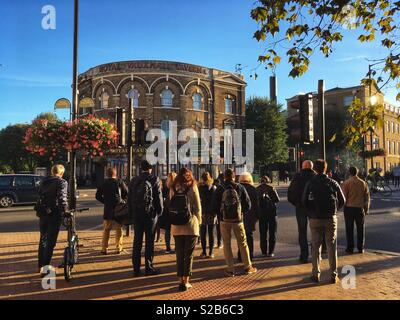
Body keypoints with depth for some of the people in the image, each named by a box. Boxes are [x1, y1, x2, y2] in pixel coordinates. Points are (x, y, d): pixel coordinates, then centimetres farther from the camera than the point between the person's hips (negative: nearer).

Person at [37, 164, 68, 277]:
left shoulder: (44, 181, 11)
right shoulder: (62, 182, -9)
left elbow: (40, 195, 4)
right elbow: (62, 198, -21)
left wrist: (44, 208, 3)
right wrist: (65, 210, -13)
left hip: (43, 213, 7)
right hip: (55, 214, -6)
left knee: (43, 239, 19)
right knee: (51, 241, -1)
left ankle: (41, 265, 30)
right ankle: (45, 268, -1)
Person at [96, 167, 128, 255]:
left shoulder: (103, 184, 5)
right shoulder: (119, 182, -3)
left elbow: (98, 196, 7)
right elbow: (126, 193, -2)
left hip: (107, 209, 2)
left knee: (106, 230, 11)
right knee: (119, 229, 9)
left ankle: (104, 248, 10)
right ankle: (119, 248, 11)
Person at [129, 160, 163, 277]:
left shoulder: (133, 180, 6)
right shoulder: (154, 180, -7)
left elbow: (129, 198, 9)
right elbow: (159, 198, -8)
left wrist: (131, 213, 15)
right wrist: (160, 212, 3)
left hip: (136, 214, 4)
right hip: (150, 213, -4)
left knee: (137, 241, 9)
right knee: (149, 242, 3)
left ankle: (136, 269, 14)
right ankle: (149, 268, 8)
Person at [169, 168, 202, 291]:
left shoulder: (173, 188, 3)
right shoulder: (192, 187, -4)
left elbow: (170, 207, 3)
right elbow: (197, 207, -3)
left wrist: (173, 220, 11)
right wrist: (199, 221, 10)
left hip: (176, 226, 3)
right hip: (190, 225, -3)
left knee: (179, 254, 13)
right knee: (189, 255, 6)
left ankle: (181, 280, 18)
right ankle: (186, 281, 9)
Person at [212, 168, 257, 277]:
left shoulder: (219, 189, -5)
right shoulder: (240, 188, -4)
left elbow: (214, 206, -4)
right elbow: (248, 205, -2)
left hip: (224, 220, 0)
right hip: (238, 219, 0)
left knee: (226, 244, 9)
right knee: (243, 243, 13)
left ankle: (230, 269, 11)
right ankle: (247, 267, 20)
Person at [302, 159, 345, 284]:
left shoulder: (310, 183, -5)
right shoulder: (333, 183, -2)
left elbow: (304, 201, -6)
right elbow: (342, 200, 2)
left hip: (315, 219, 0)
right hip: (331, 218, 1)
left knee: (315, 246, 9)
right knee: (331, 246, 8)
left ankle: (316, 274, 12)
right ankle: (333, 275, 12)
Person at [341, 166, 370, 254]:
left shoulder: (346, 183, -8)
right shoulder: (363, 183, 3)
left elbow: (343, 197, -8)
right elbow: (367, 197, 8)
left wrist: (342, 206, 5)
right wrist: (366, 209, 16)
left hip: (349, 208, -2)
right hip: (360, 208, 3)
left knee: (349, 229, 5)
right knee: (360, 228, 11)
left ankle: (350, 248, 8)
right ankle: (360, 248, 16)